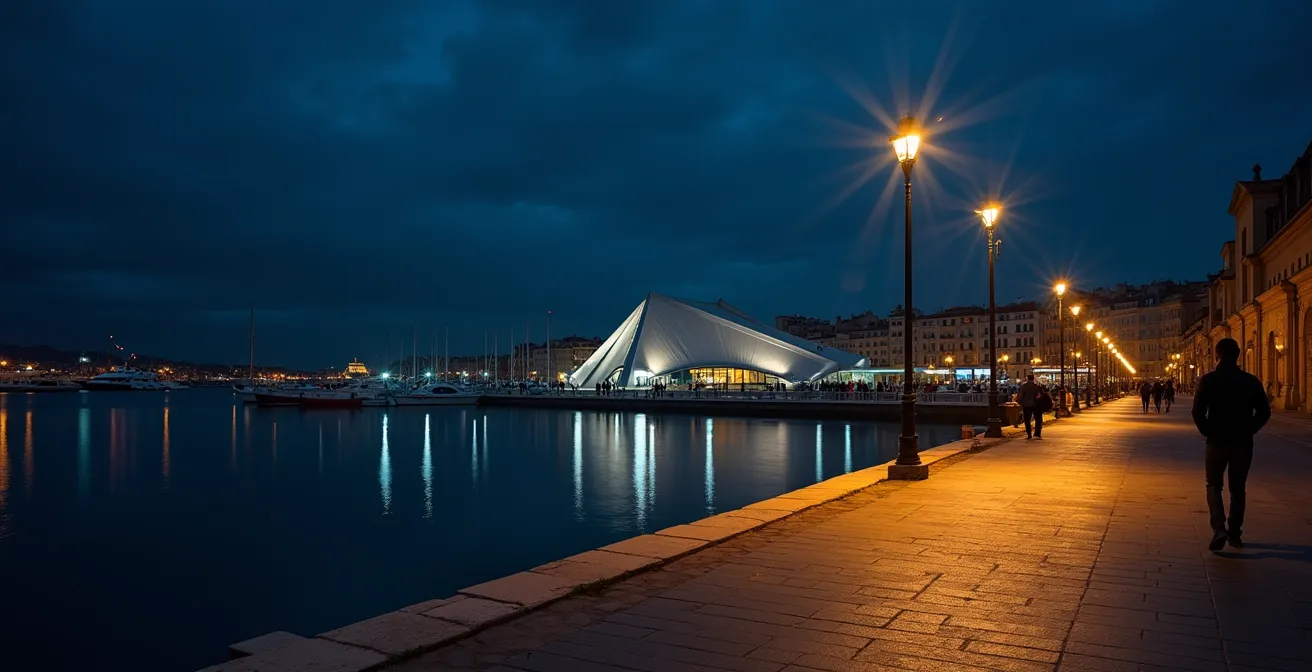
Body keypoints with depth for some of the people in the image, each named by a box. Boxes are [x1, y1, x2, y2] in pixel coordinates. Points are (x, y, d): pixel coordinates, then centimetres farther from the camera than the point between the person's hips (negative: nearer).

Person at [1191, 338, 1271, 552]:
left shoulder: (1207, 381, -8)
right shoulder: (1251, 381, -1)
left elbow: (1198, 412, -10)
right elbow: (1264, 412, 0)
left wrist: (1208, 432, 5)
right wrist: (1247, 431, 10)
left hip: (1217, 442, -2)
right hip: (1242, 443, 2)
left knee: (1214, 485, 10)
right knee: (1238, 489, 14)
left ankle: (1219, 528, -9)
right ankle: (1235, 533, 19)